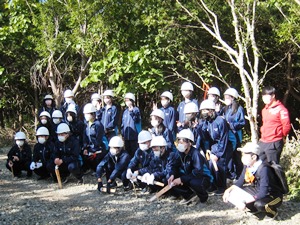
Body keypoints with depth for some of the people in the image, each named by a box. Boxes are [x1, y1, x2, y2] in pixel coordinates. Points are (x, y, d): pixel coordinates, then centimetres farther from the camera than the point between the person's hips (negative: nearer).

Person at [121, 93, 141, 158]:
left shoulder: (136, 109, -4)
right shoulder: (125, 111, 15)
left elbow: (137, 120, -18)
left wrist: (131, 112, -28)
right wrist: (122, 133, 14)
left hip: (134, 135, -6)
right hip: (126, 136, 6)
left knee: (134, 151, -4)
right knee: (127, 152, 12)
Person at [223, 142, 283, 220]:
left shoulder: (263, 169, -31)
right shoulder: (247, 166, -10)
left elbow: (263, 193, -34)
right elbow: (240, 182, 3)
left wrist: (245, 202, -32)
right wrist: (229, 190, -14)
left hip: (273, 196, -7)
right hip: (259, 191, 7)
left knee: (259, 204, -36)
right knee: (236, 193, -5)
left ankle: (272, 212, -3)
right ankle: (256, 209, 11)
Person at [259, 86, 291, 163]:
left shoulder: (280, 109, -11)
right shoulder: (264, 109, 16)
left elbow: (287, 126, -12)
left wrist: (282, 136, 1)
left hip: (274, 143, -8)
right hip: (262, 142, 8)